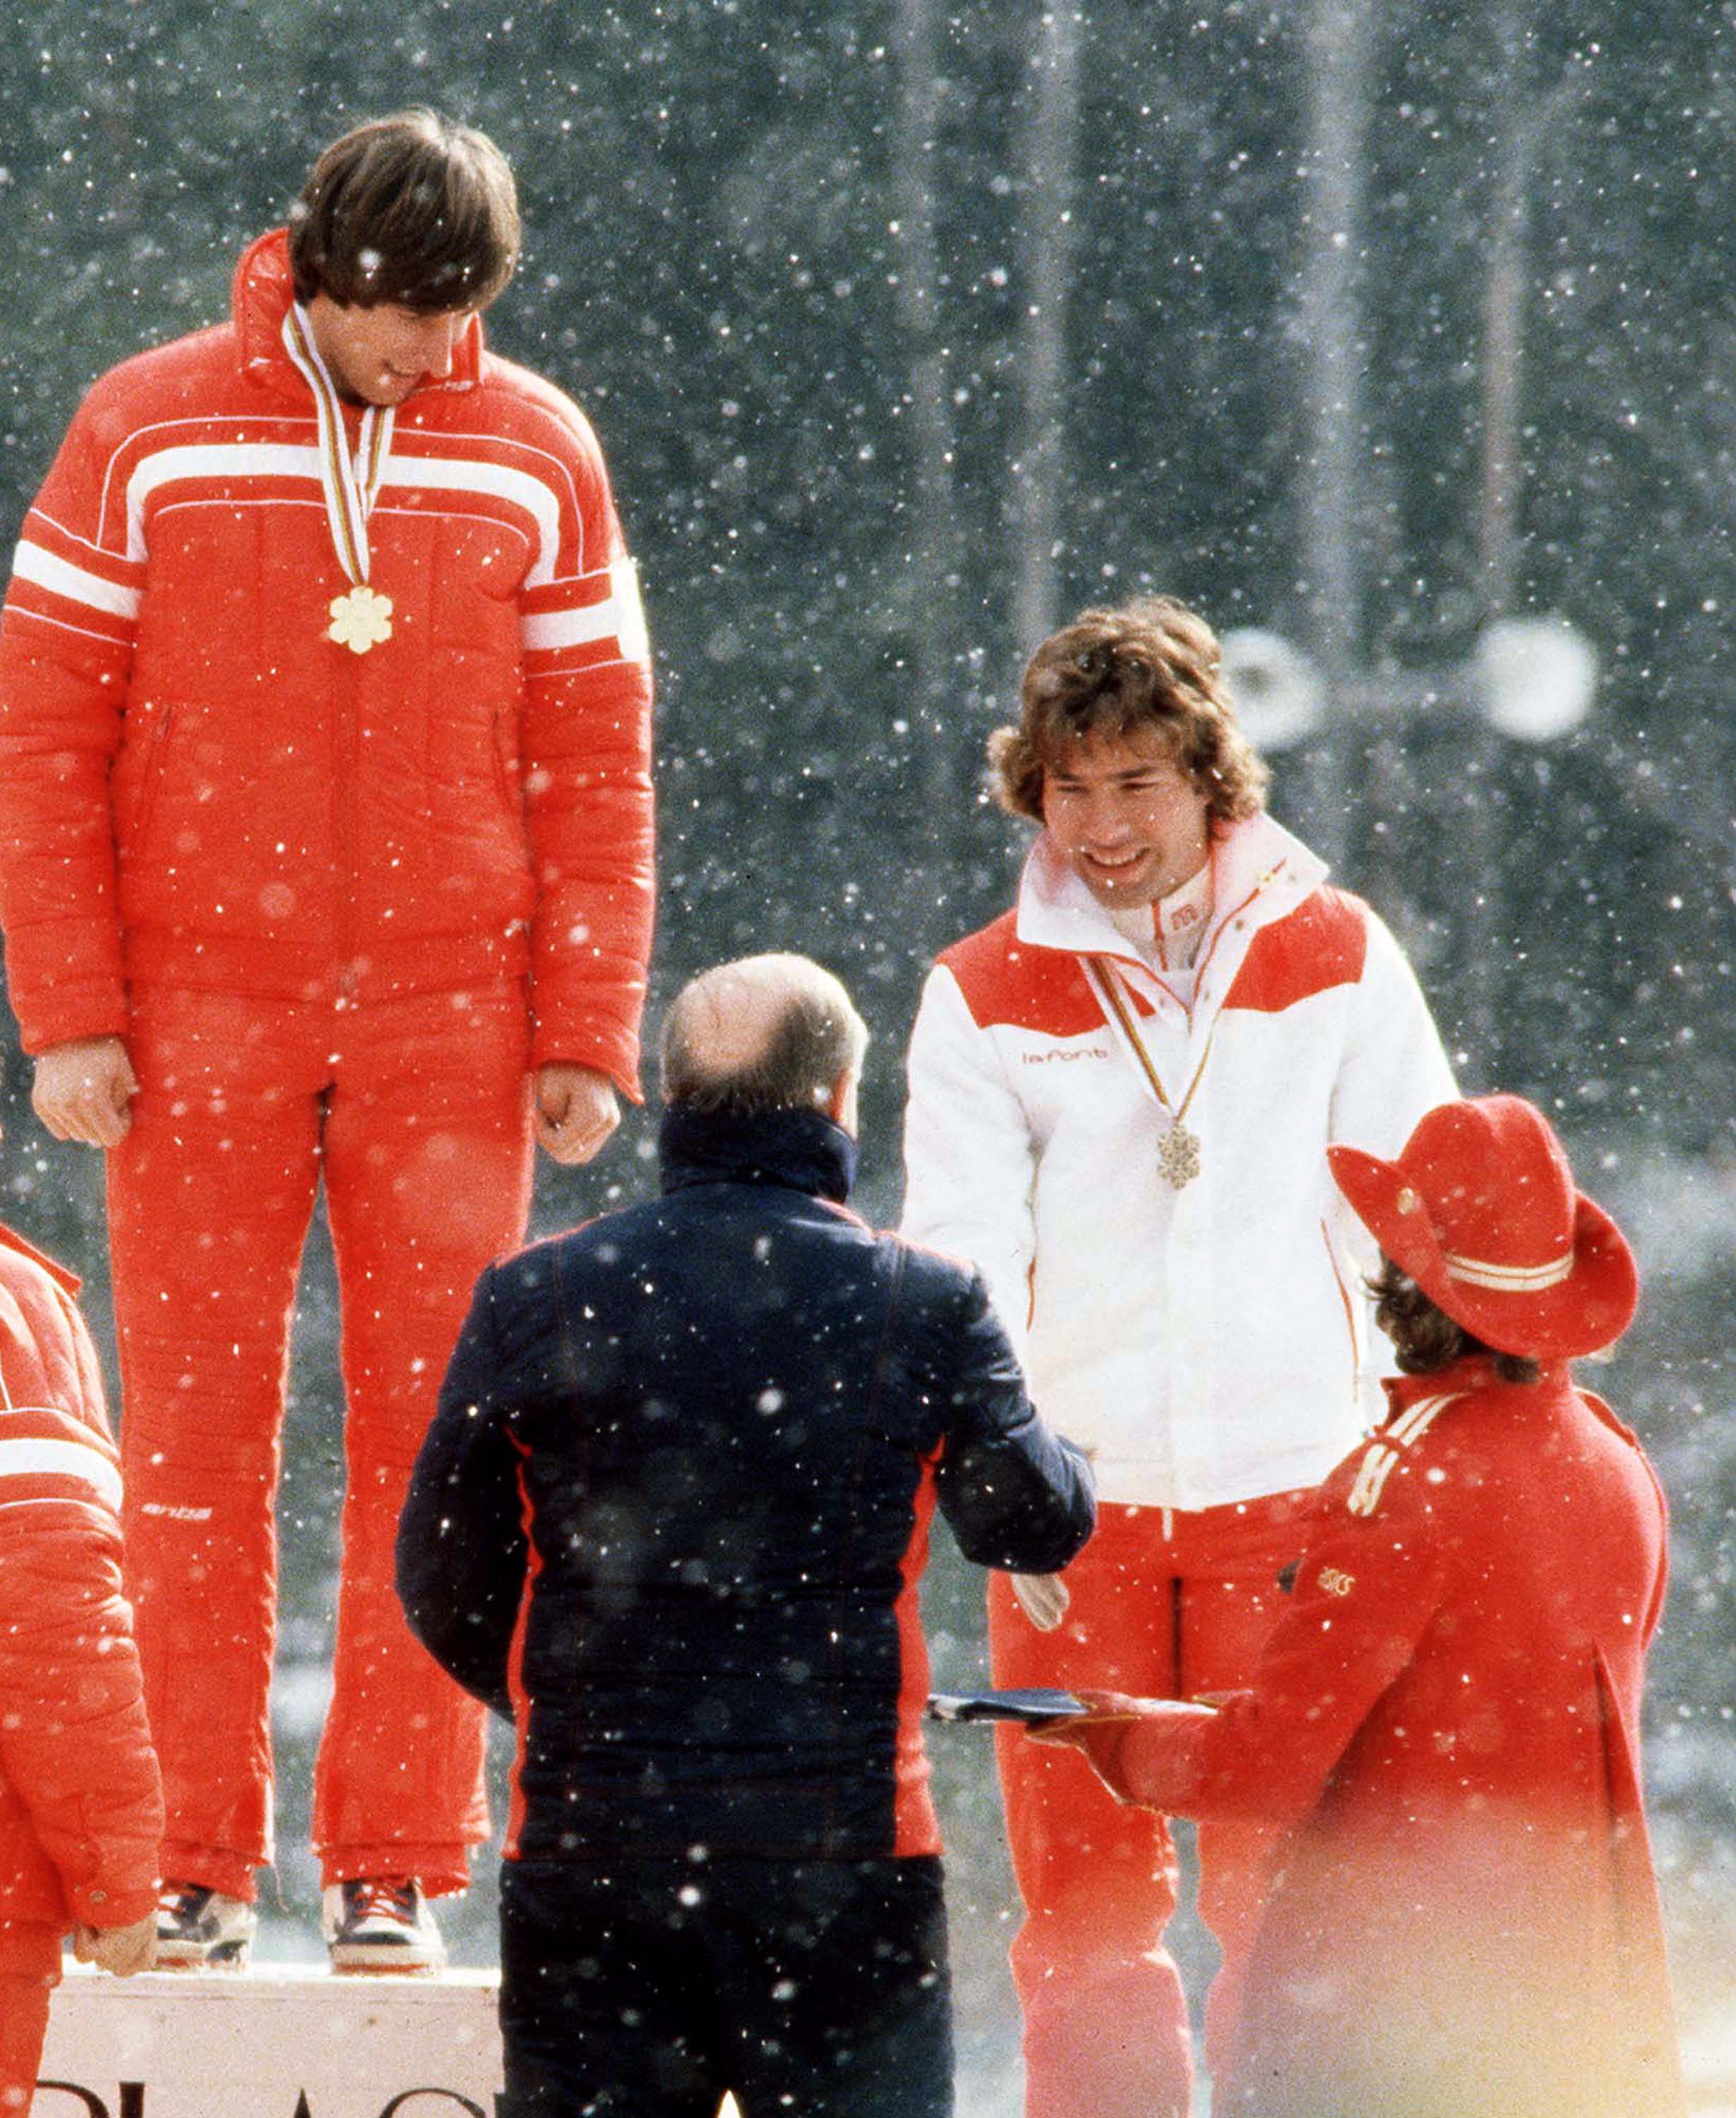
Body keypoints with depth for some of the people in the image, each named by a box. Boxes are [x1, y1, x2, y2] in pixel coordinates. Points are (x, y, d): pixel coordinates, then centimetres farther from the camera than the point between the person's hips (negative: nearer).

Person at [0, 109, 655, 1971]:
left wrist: (587, 1036, 1)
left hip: (449, 1027, 1)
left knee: (434, 1437, 0)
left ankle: (397, 1864, 5)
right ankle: (200, 1864, 5)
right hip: (199, 1020, -1)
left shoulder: (534, 456, 5)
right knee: (196, 1440, 0)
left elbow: (594, 766, 7)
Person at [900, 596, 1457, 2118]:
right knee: (1085, 1918, 3)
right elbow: (959, 1258, -3)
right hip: (1075, 1507, 1)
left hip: (1287, 1500, -1)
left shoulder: (1336, 959, 5)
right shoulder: (983, 998, 4)